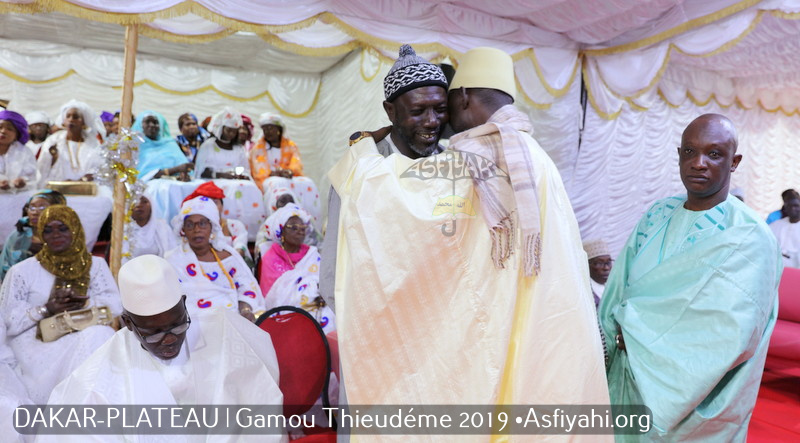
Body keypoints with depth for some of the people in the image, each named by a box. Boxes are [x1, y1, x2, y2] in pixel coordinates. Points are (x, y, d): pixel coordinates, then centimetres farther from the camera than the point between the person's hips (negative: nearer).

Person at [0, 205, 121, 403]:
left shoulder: (95, 264, 10)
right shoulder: (22, 271, 5)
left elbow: (116, 304, -1)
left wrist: (83, 302, -18)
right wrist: (45, 310, -17)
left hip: (87, 337, 3)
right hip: (37, 343, -2)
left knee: (100, 335, -33)